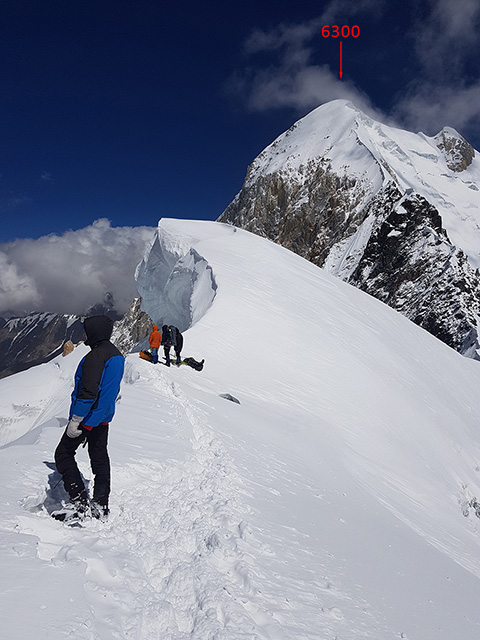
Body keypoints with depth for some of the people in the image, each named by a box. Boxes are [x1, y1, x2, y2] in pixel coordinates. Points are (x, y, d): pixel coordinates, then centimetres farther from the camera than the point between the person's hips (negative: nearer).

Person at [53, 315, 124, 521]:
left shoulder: (96, 356, -22)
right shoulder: (117, 355, 8)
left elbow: (89, 392, -27)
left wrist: (75, 420, -22)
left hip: (88, 416, -9)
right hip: (104, 418, 9)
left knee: (64, 453, 5)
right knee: (99, 458, 14)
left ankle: (80, 502, -1)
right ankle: (101, 506, 20)